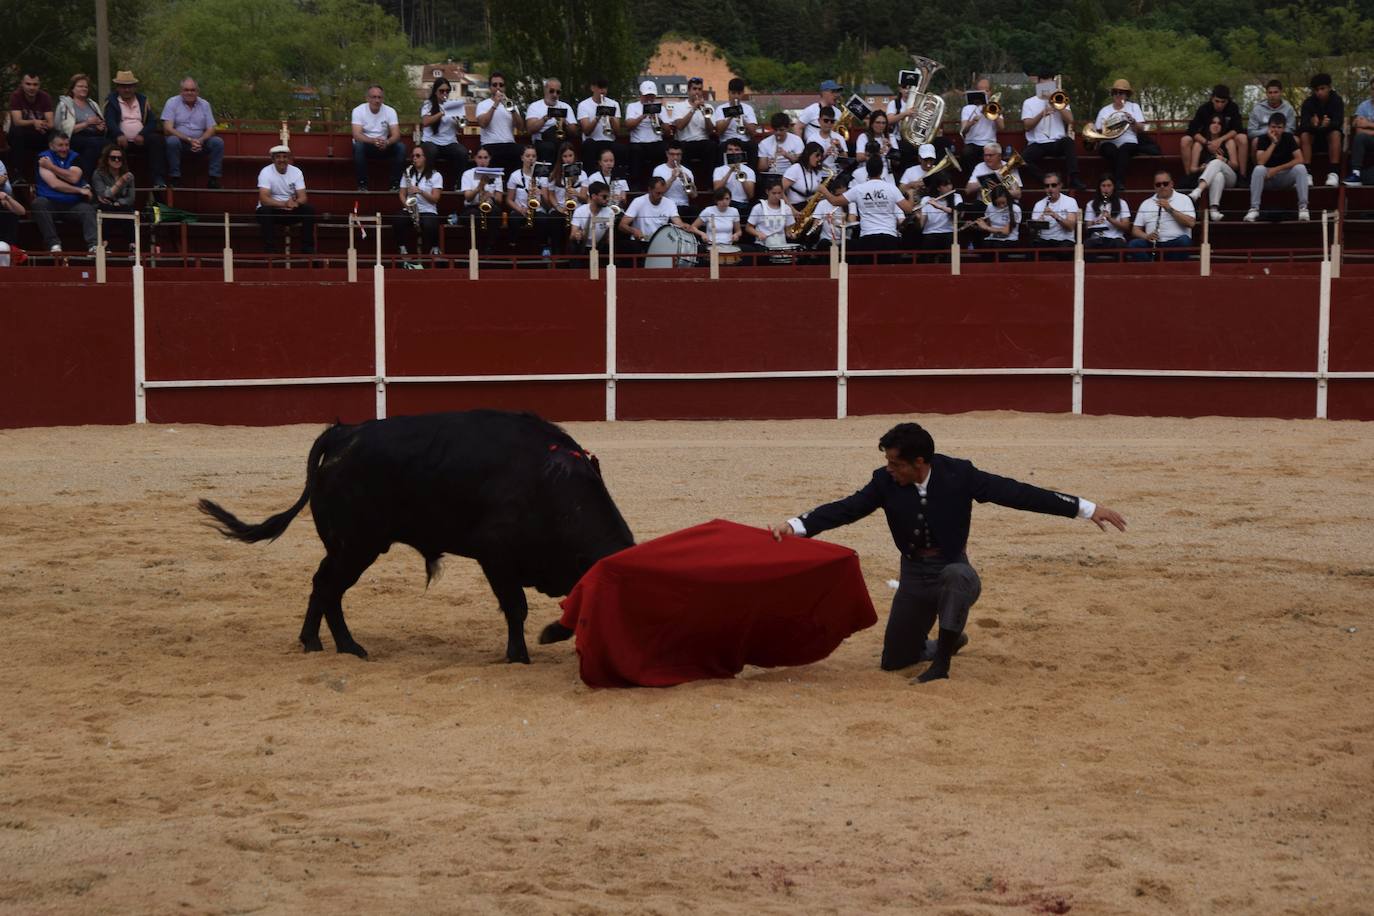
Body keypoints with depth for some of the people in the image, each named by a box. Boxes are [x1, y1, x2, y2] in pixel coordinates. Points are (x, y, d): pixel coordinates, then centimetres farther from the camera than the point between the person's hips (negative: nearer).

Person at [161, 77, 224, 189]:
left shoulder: (204, 104, 10)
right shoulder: (172, 102, 0)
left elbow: (211, 129, 5)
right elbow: (167, 129, -11)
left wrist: (200, 141, -18)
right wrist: (189, 140, -20)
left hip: (200, 142, 3)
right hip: (180, 142, -3)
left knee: (218, 142, -21)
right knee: (172, 141, -35)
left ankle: (214, 179, -18)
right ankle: (175, 178, -28)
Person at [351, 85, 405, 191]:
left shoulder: (390, 111, -5)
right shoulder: (358, 111, -12)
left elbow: (396, 135, -14)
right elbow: (357, 135, -23)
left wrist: (387, 142, -39)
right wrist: (373, 141, -43)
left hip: (384, 146, 2)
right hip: (366, 143, -2)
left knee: (401, 146, -25)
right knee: (358, 146, -36)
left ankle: (396, 184, -19)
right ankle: (362, 185, -27)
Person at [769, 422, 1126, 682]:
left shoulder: (958, 474, -18)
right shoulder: (885, 482, -11)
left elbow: (1016, 493, -17)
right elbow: (847, 509, -10)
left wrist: (1086, 508, -19)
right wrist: (796, 526, -25)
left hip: (953, 570, -3)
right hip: (914, 577, 4)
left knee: (957, 574, -41)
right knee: (893, 661, 7)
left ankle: (942, 661, -25)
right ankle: (950, 641, 37)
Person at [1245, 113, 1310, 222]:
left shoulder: (1289, 138, -4)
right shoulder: (1264, 139, -7)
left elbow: (1299, 160, -14)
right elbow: (1260, 162, -21)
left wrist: (1277, 169, -20)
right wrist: (1273, 143, -22)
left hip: (1286, 177, 1)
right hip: (1267, 178, -1)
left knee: (1301, 168, -28)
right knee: (1258, 169, -33)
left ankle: (1303, 207, -27)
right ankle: (1254, 208, -33)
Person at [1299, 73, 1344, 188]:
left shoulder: (1337, 100, -11)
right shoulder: (1308, 102, -9)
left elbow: (1339, 122, -24)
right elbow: (1303, 123, -21)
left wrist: (1328, 124, -48)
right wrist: (1312, 124, -45)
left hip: (1330, 138, -1)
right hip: (1314, 137, 1)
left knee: (1336, 133, -33)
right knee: (1304, 135, -29)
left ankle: (1334, 173, -38)